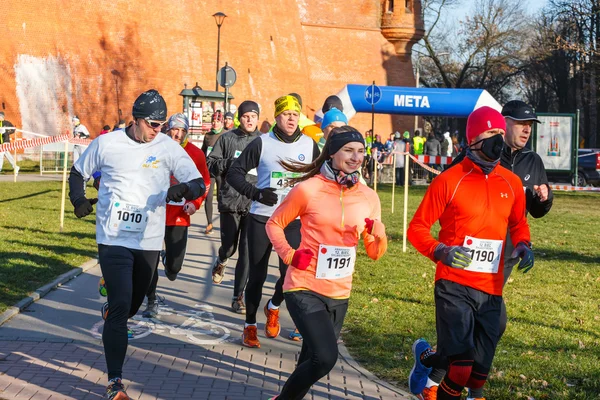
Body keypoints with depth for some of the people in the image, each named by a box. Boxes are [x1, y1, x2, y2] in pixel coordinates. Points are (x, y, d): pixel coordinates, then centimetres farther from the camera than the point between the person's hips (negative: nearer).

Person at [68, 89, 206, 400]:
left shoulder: (168, 148, -5)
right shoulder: (107, 143, -4)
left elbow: (199, 183, -10)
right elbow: (78, 173, 12)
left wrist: (183, 189, -32)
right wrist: (79, 201, -4)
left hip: (148, 241, 3)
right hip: (113, 239, -2)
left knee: (133, 304, 19)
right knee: (121, 306, -12)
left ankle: (111, 312, 58)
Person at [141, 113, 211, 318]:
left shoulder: (196, 154, -1)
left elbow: (204, 182, 8)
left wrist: (195, 203, -6)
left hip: (179, 216, 1)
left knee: (174, 267, 3)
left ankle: (168, 258, 40)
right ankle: (151, 301, 21)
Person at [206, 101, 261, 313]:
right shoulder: (227, 138, 3)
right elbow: (211, 164, 4)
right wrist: (230, 163, -13)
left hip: (254, 203, 0)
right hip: (230, 201, 0)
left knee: (247, 252, -1)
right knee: (229, 246, 9)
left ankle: (238, 297, 9)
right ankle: (221, 261, 46)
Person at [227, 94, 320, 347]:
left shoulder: (310, 146, 4)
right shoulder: (262, 143, -3)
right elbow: (234, 173, -2)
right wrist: (256, 193, -16)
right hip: (261, 218, -1)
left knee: (291, 272, -9)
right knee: (257, 275, 5)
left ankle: (273, 308, 23)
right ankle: (250, 326, 22)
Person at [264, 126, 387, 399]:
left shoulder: (368, 197, 1)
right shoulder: (307, 189, -11)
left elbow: (375, 253, 6)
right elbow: (274, 224, 3)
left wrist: (379, 234, -15)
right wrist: (289, 254, -12)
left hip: (339, 294, 5)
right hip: (305, 289, -5)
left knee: (314, 359, 17)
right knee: (325, 358, -19)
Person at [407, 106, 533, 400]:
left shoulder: (511, 182, 7)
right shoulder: (449, 180, -7)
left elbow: (518, 223, 24)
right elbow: (417, 227, -2)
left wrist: (523, 246, 3)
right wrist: (441, 251, -20)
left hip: (491, 290, 5)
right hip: (455, 285, -5)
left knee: (479, 373, 10)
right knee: (461, 367, -16)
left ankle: (427, 358, 35)